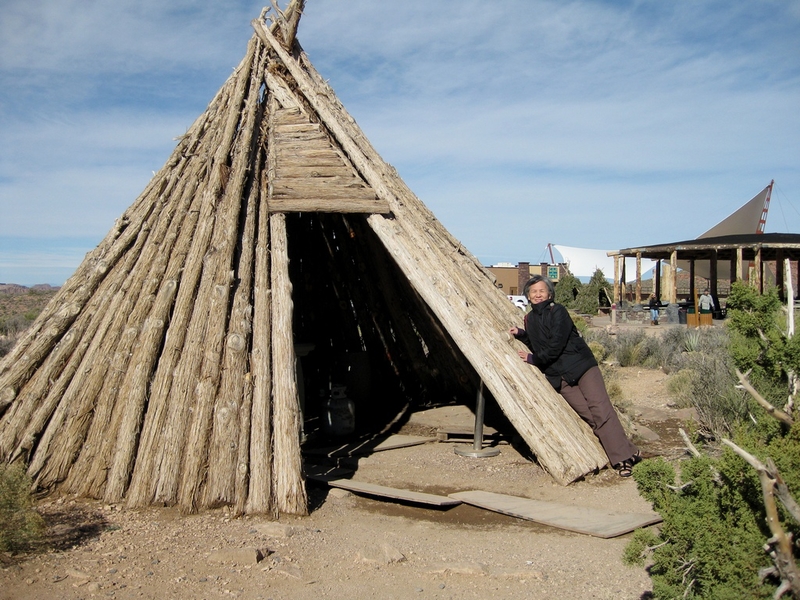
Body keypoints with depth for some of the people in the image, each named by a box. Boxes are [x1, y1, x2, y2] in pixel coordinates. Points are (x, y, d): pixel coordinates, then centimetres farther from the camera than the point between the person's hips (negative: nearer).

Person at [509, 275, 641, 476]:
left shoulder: (557, 312, -7)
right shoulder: (530, 318, 12)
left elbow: (555, 346, -15)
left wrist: (533, 359, -5)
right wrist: (520, 334, 10)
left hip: (581, 366, -4)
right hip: (559, 376, 4)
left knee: (600, 409, -14)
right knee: (589, 415, -7)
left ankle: (624, 455, -8)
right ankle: (620, 459, -5)